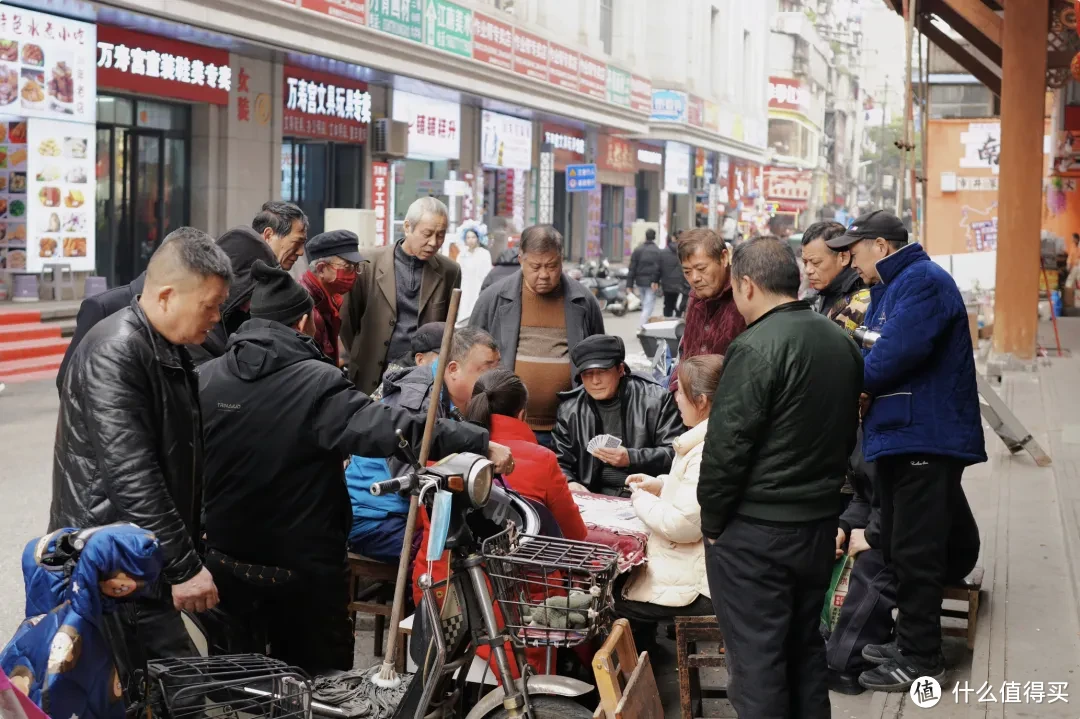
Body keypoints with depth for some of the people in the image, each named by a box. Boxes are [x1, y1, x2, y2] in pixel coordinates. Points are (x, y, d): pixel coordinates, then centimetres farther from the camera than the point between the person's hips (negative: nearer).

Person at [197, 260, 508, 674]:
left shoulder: (206, 379, -1)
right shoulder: (317, 383, -17)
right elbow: (387, 427, -26)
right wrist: (480, 444, -25)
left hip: (223, 559, 5)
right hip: (301, 566, -4)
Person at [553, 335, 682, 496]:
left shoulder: (656, 399, 2)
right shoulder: (569, 409, 12)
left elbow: (675, 453, -1)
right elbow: (560, 463, 16)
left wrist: (631, 459, -12)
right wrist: (569, 484, -7)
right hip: (594, 500, 4)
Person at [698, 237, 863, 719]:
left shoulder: (756, 348, -19)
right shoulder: (841, 342, 7)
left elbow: (726, 444, -19)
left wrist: (712, 520, -7)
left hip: (755, 533, -8)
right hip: (820, 523, 8)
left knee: (756, 658, 1)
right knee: (805, 646, 19)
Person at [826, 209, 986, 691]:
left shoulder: (922, 281, -15)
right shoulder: (888, 288, 18)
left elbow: (899, 350, -26)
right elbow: (875, 349, 18)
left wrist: (855, 382, -9)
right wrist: (864, 394, -4)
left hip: (926, 438, -11)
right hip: (900, 435, 11)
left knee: (914, 553, -4)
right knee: (897, 548, 18)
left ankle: (920, 659, 5)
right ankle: (910, 639, 29)